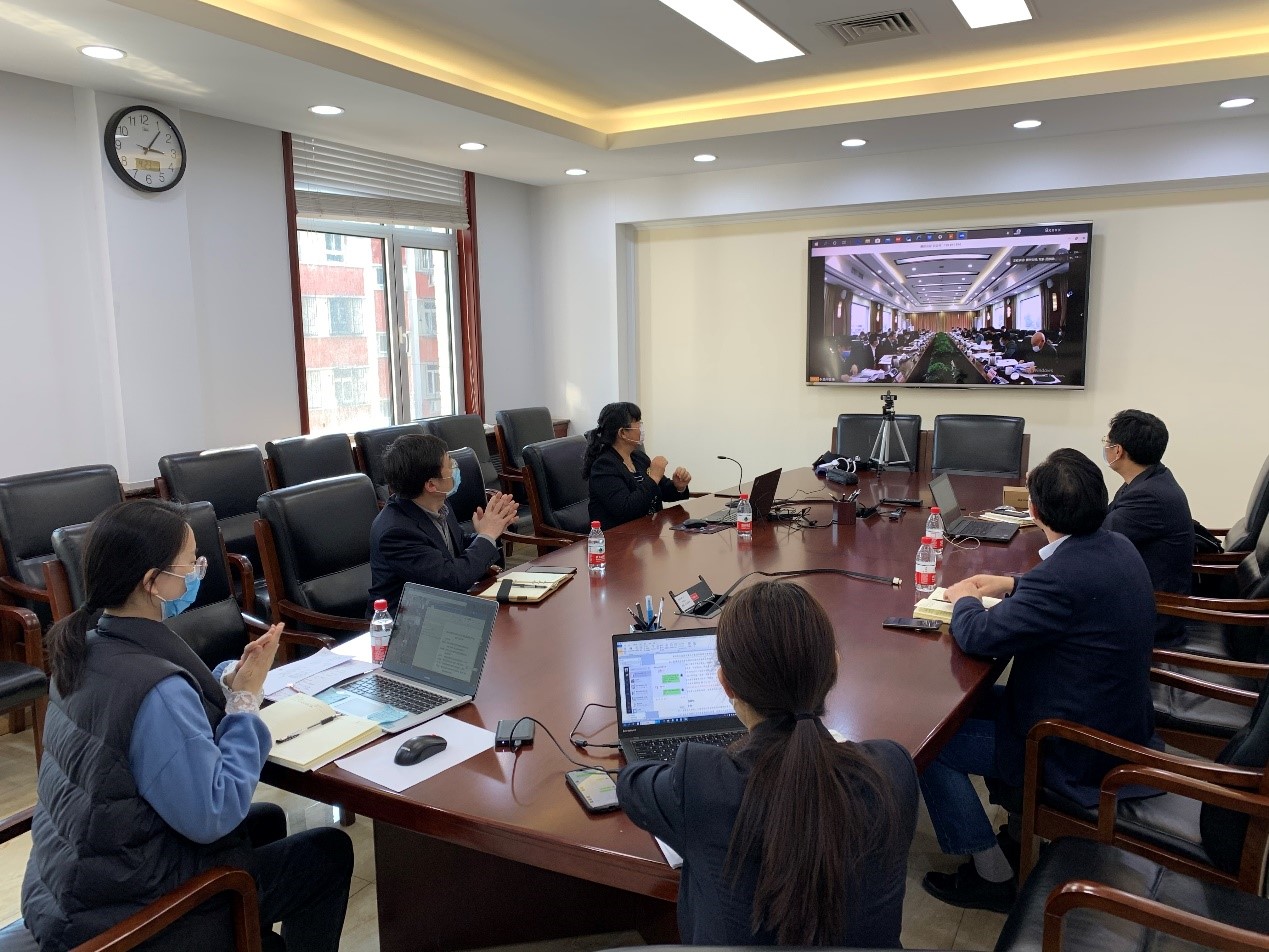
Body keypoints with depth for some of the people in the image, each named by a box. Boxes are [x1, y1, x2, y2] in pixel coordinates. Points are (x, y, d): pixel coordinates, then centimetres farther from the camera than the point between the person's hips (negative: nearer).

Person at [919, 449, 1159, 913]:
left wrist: (963, 599, -4)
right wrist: (1013, 585, 9)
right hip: (1120, 722, 9)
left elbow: (978, 635, -25)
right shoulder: (1118, 547, -4)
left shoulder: (1065, 573, -33)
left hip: (1081, 753, -9)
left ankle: (993, 875, 10)